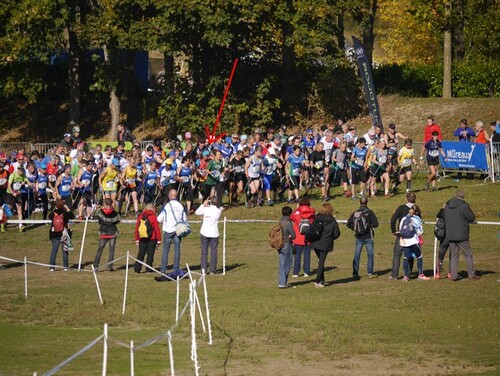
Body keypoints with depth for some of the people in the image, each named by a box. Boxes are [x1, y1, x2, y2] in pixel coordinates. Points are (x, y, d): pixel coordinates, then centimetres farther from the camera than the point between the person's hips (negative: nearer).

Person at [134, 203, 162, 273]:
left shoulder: (140, 216, 4)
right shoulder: (153, 217, -8)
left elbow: (136, 228, 7)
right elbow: (157, 229, -8)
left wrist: (136, 239, 15)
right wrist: (159, 240, -2)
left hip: (142, 239, 4)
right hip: (152, 239, -4)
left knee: (141, 254, 9)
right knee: (150, 254, 3)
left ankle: (137, 269, 6)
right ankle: (148, 269, 2)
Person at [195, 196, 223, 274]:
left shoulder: (206, 209, -8)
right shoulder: (219, 210, -4)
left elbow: (197, 212, 6)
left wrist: (203, 205, 10)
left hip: (205, 233, 0)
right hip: (214, 234, 0)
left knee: (204, 251, 6)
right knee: (213, 252, 6)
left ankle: (204, 269, 3)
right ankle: (212, 270, 6)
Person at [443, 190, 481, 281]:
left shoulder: (447, 206, 6)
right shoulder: (464, 206, -13)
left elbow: (444, 218, 14)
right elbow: (472, 218, -6)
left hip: (450, 235, 5)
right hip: (462, 235, -5)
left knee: (454, 255, 11)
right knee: (468, 254, 6)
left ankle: (453, 275, 7)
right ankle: (471, 274, 6)